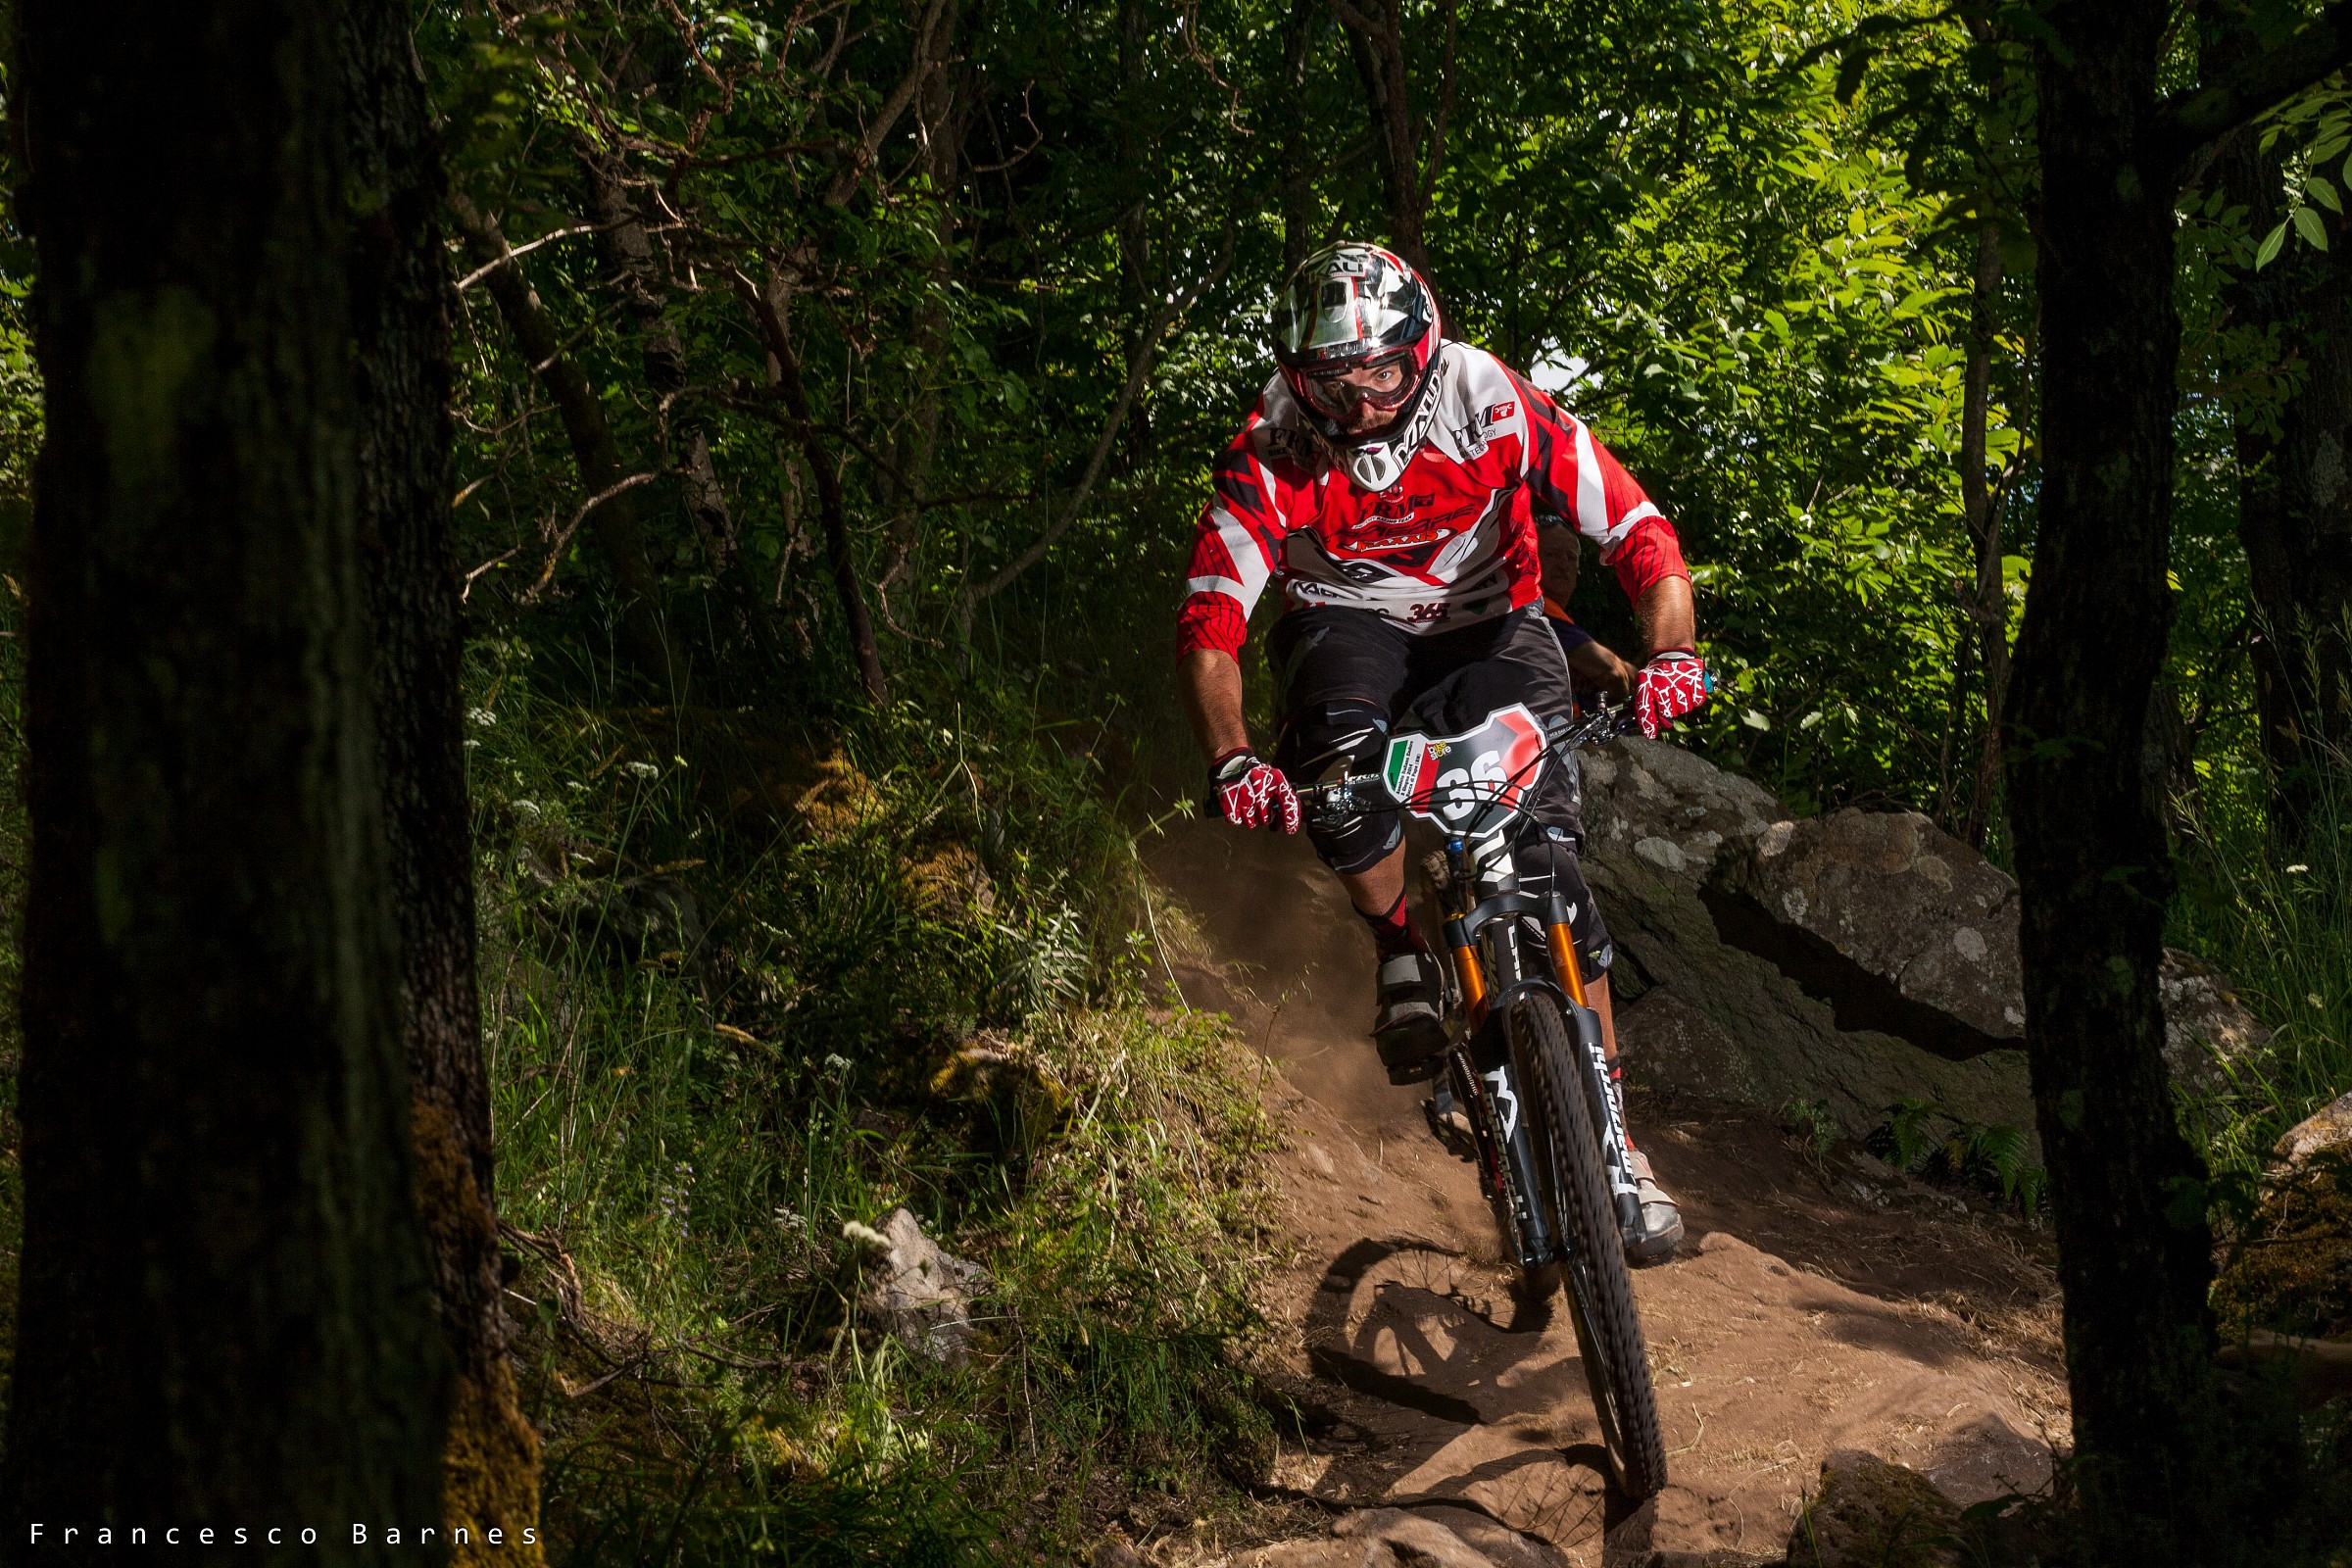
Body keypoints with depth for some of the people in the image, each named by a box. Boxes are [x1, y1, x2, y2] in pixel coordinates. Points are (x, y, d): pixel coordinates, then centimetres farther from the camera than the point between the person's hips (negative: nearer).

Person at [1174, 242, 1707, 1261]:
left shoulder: (1496, 410, -24)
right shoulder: (1270, 458, -23)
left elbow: (1639, 531, -23)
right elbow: (1209, 621, -25)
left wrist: (1671, 650, -41)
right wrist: (1230, 760, -42)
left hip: (1489, 624, 0)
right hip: (1347, 626, 0)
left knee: (1549, 867, -16)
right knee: (1341, 757, -37)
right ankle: (1399, 948, -7)